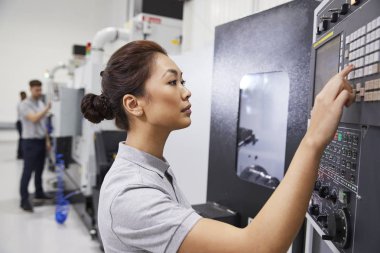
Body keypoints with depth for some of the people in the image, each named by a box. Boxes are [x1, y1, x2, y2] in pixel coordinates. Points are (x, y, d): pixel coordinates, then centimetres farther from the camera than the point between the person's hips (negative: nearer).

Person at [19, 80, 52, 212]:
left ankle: (39, 193, 28)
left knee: (39, 170, 15)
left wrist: (47, 139, 14)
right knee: (28, 171, -4)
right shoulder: (25, 105, -11)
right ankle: (24, 200, 1)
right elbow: (34, 119, -27)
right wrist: (47, 108, -31)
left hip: (41, 141, 7)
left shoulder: (41, 104, 12)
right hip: (30, 142, -7)